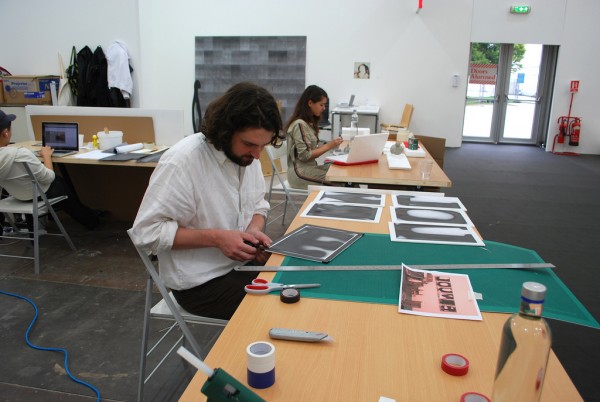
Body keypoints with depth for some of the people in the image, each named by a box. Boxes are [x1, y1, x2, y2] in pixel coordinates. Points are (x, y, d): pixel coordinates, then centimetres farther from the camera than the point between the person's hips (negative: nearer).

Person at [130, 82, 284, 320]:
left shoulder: (246, 153, -1)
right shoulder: (182, 162, -23)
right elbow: (145, 231, -20)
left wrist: (255, 229, -10)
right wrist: (216, 238, -25)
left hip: (242, 262, 7)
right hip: (201, 281, -7)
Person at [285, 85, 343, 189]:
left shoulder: (309, 122, 13)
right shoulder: (299, 124, -16)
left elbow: (311, 149, 12)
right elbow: (305, 156, -18)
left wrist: (330, 144, -1)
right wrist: (328, 146, -14)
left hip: (310, 167, 9)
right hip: (301, 172, -9)